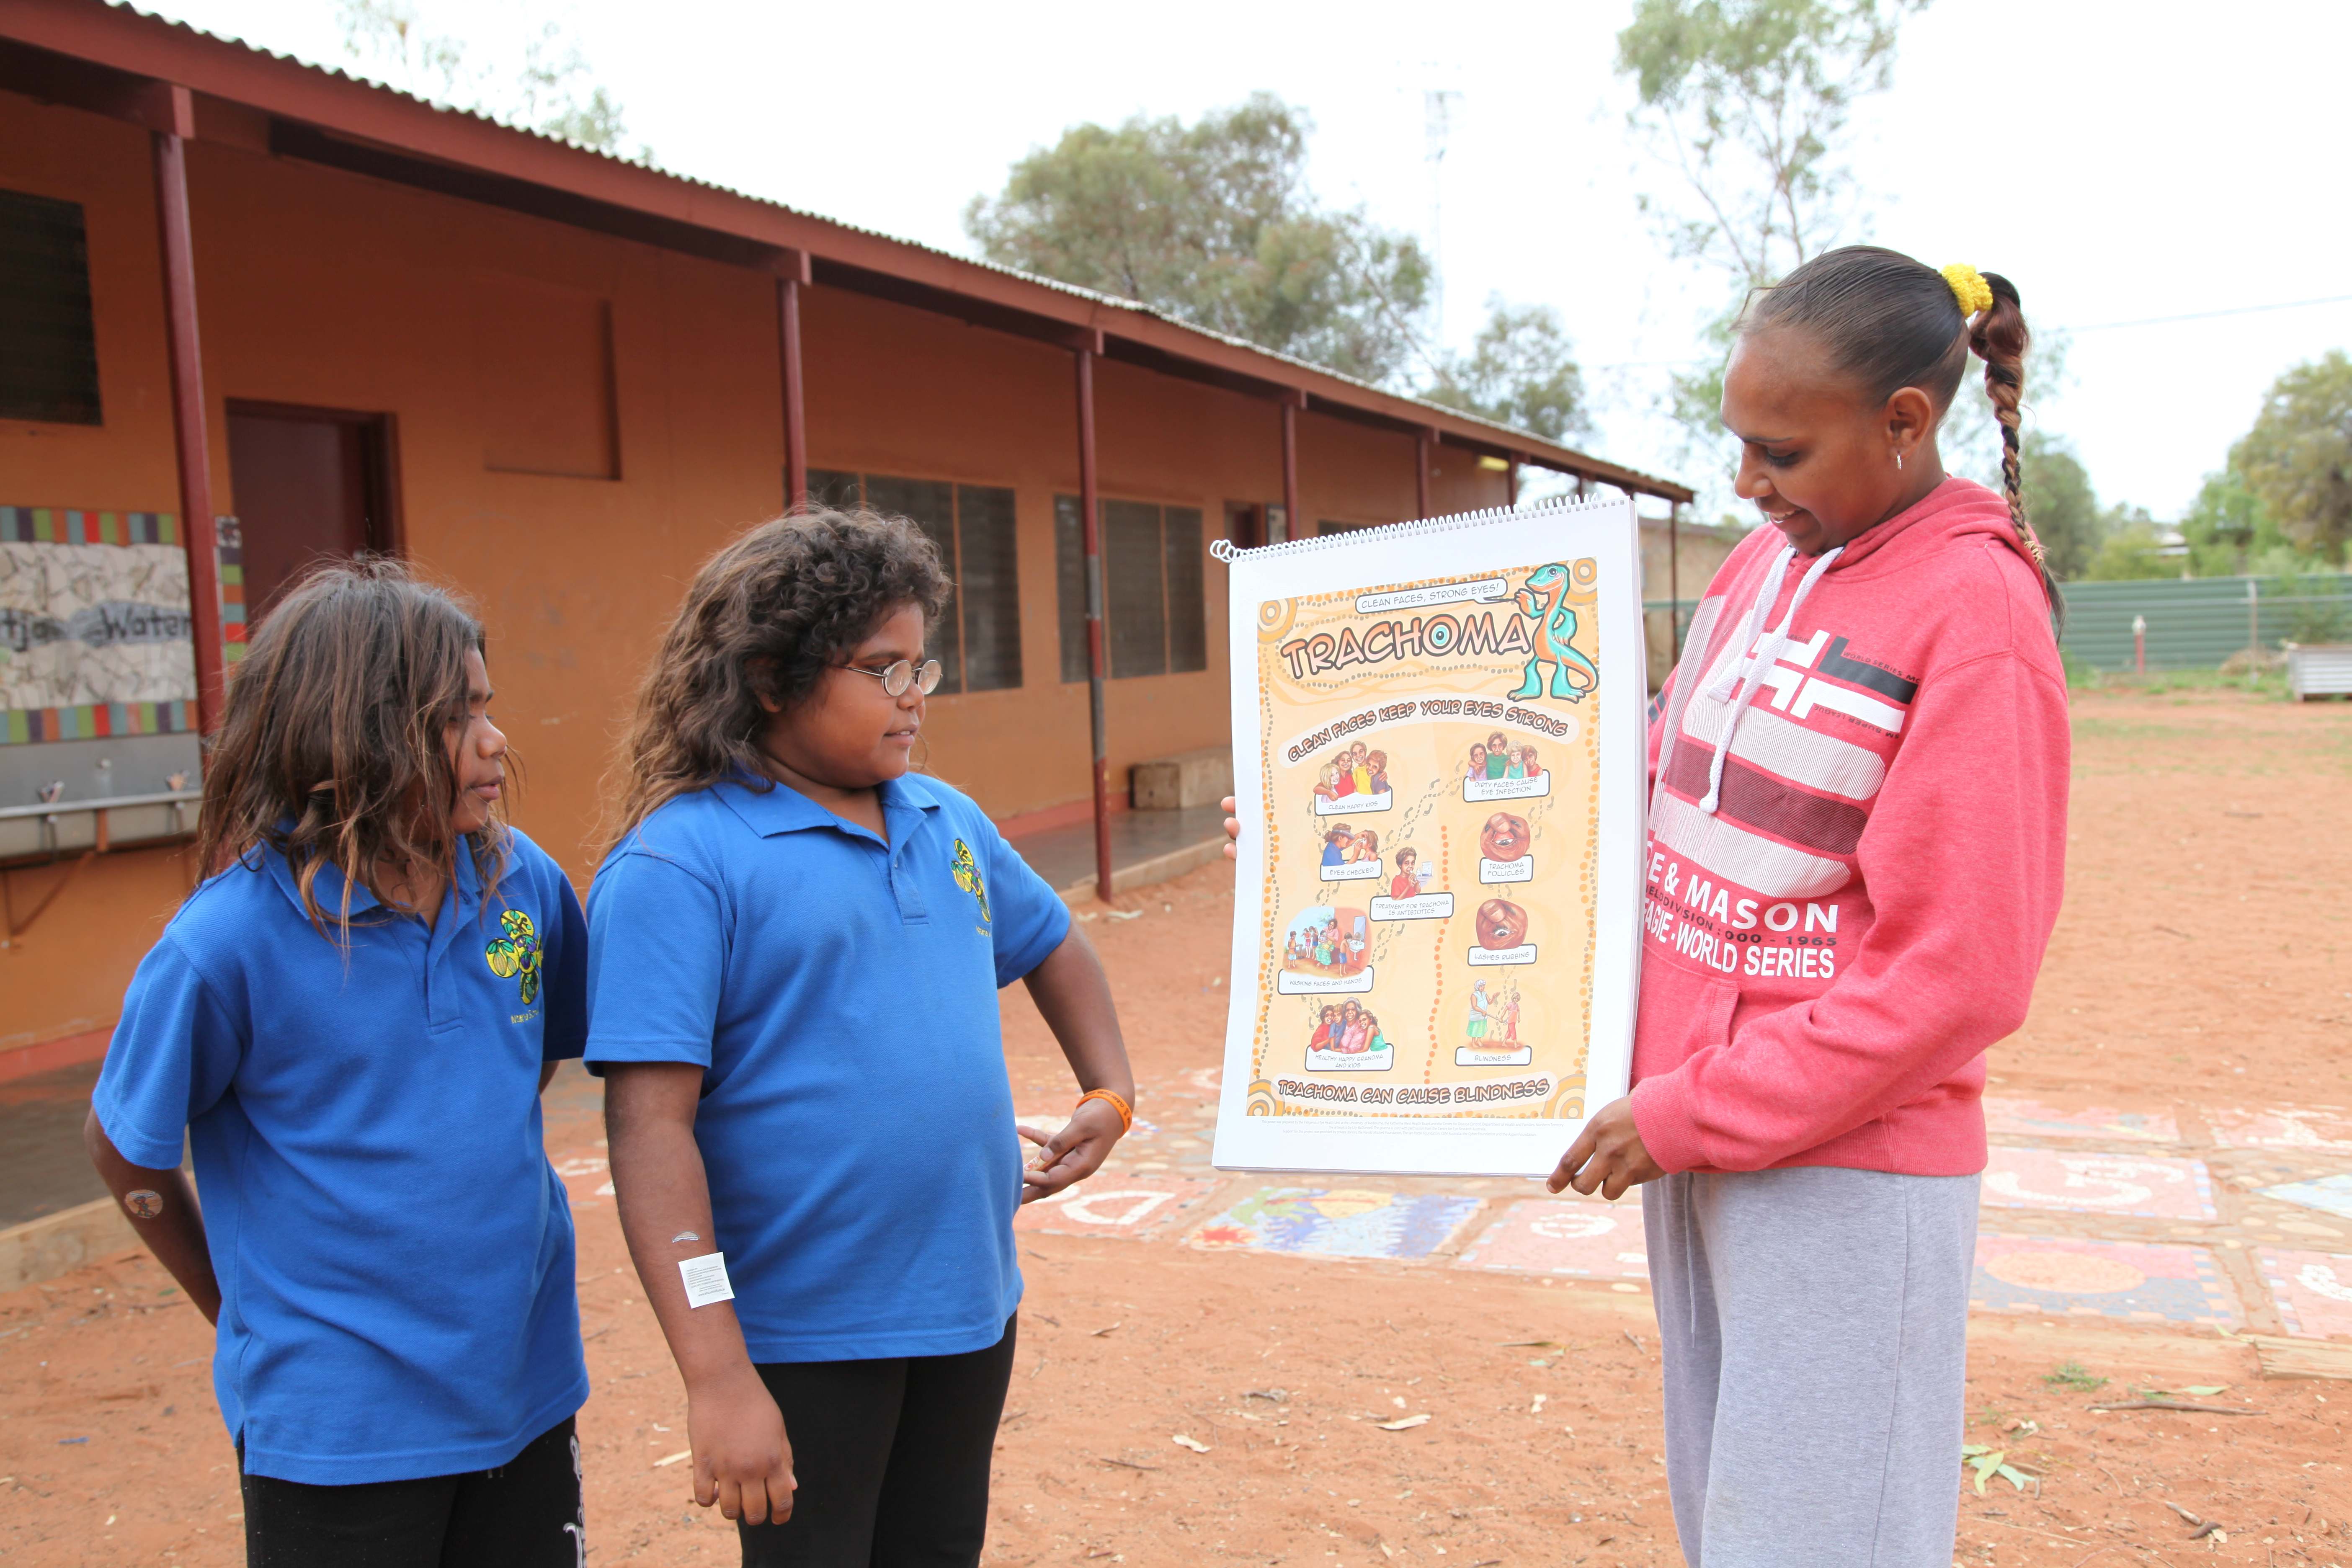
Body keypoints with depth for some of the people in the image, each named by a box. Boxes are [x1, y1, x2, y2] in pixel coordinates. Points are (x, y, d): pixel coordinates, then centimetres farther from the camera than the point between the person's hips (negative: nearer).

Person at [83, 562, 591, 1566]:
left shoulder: (525, 882, -6)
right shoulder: (229, 937, -17)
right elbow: (126, 1150, -3)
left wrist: (479, 1197, 10)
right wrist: (243, 1316, 7)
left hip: (524, 1380, 4)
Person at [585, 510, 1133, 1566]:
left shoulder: (945, 819, 6)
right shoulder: (680, 863, -16)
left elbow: (1052, 948, 24)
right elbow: (650, 1122, -21)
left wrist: (1109, 1095, 13)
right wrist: (716, 1375, -24)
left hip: (970, 1306, 7)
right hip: (805, 1342, -7)